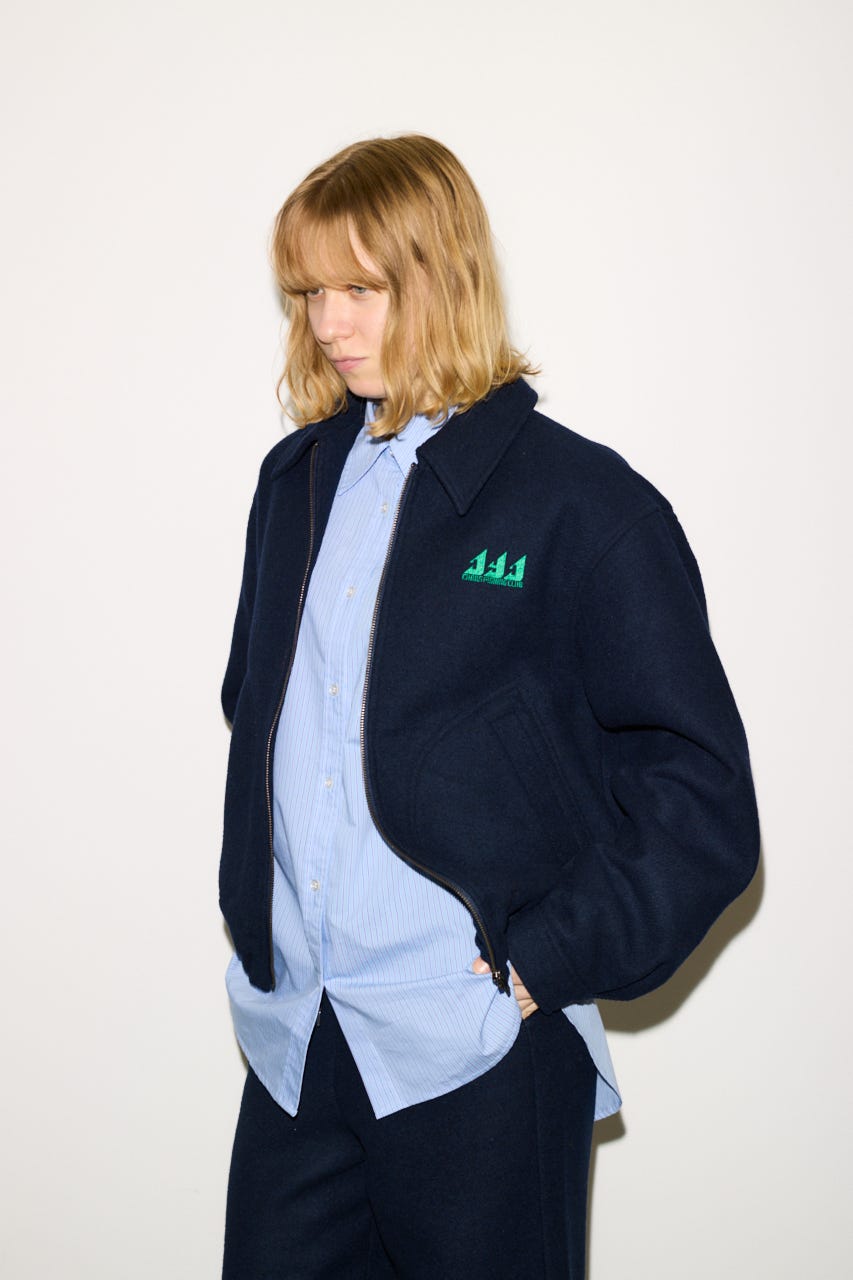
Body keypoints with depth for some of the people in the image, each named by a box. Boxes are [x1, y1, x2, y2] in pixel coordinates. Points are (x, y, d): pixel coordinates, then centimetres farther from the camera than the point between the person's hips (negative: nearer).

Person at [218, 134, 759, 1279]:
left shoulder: (583, 505, -8)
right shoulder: (296, 479, 11)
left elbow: (702, 795, -10)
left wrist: (540, 966, -14)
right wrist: (250, 916, 13)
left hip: (479, 1058, -5)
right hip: (291, 1042, 5)